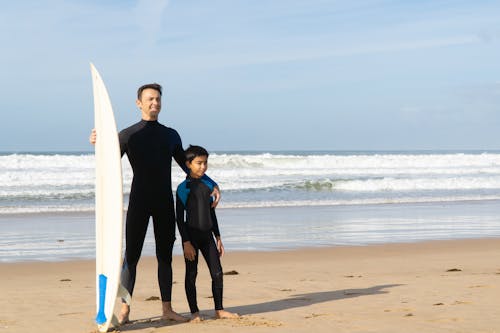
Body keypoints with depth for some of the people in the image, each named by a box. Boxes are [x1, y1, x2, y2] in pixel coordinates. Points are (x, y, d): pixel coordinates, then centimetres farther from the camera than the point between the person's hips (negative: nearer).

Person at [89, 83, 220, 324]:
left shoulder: (171, 135, 13)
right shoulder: (128, 135, 3)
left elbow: (187, 165, 19)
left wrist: (211, 185, 11)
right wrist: (97, 144, -18)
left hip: (165, 203, 3)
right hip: (139, 202, -3)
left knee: (165, 256, 7)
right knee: (131, 256, -4)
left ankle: (167, 309, 12)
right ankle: (124, 309, -1)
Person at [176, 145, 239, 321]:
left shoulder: (208, 185, 9)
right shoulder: (183, 188, -9)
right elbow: (180, 217, -9)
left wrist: (218, 238, 15)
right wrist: (186, 242, -14)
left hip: (207, 235, 6)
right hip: (191, 235, -5)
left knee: (217, 272, 3)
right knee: (191, 274, 1)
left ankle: (219, 310, 13)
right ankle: (194, 312, 9)